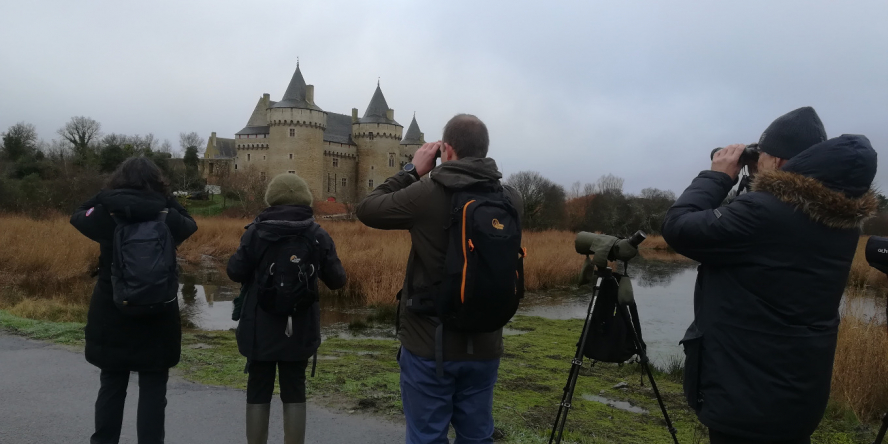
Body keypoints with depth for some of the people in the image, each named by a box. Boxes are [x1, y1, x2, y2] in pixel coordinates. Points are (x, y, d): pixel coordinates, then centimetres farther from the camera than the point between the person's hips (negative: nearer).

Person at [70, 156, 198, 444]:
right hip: (158, 317, -1)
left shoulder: (106, 214, -6)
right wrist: (167, 200, 10)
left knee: (111, 386, 15)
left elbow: (78, 215, 14)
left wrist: (106, 196, 10)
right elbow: (190, 223, 15)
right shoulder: (167, 217, -6)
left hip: (111, 316, 1)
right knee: (152, 390, 7)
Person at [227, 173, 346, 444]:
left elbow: (236, 273, -5)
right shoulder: (318, 235, -3)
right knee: (294, 391, 10)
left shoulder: (256, 231, -7)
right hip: (299, 329, 1)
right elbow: (337, 280, 0)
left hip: (260, 329, -1)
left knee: (258, 391, 11)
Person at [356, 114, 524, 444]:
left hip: (429, 343, -4)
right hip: (484, 345, 4)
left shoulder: (426, 194, -15)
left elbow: (366, 209, -1)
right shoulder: (509, 199, -4)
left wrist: (413, 171, 5)